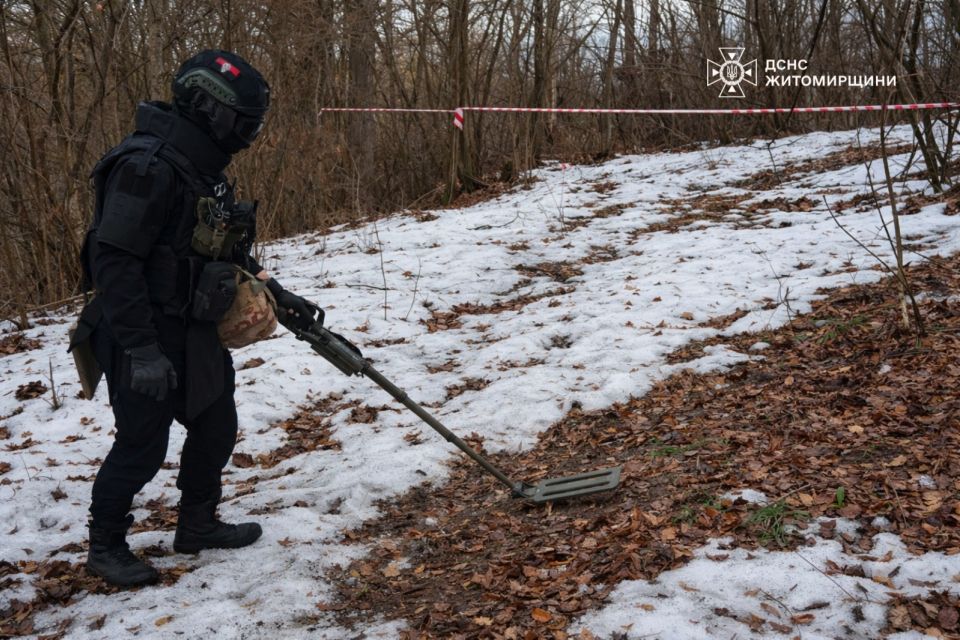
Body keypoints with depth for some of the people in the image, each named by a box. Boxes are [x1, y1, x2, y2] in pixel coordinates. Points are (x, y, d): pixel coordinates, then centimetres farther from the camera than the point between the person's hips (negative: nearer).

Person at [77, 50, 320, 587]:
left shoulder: (205, 171, 8)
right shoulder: (149, 166, -22)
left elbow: (230, 252, 18)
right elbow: (114, 262, -26)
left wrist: (280, 298, 11)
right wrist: (141, 351, -27)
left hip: (196, 332, 9)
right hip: (146, 337, -9)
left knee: (217, 427, 16)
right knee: (142, 446, 2)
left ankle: (198, 525, 35)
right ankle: (106, 547, 23)